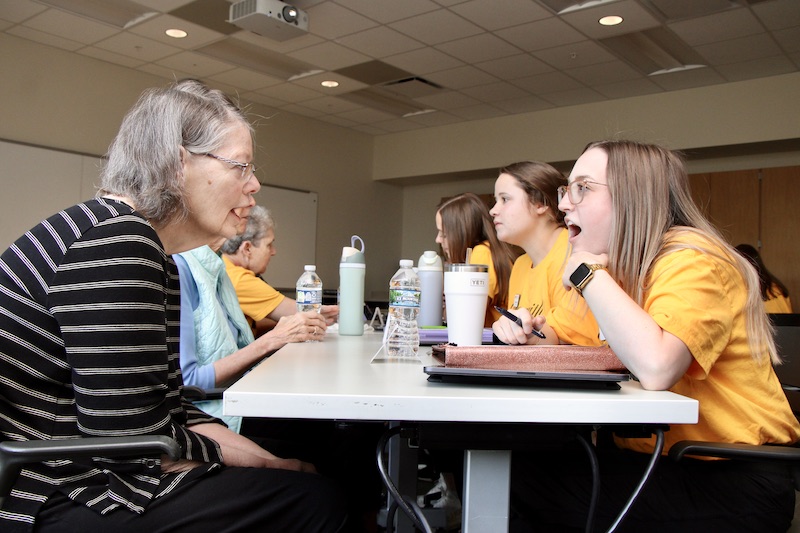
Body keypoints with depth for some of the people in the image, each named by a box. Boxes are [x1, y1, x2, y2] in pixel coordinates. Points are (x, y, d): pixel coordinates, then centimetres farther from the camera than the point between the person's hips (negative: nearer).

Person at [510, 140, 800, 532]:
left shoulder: (691, 260, -18)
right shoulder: (619, 269, 8)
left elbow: (654, 367, -36)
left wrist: (587, 274, -24)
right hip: (650, 459, 7)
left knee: (525, 479, -19)